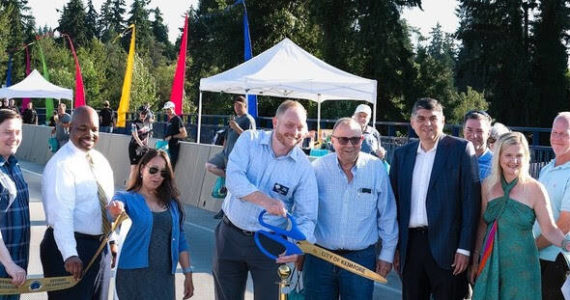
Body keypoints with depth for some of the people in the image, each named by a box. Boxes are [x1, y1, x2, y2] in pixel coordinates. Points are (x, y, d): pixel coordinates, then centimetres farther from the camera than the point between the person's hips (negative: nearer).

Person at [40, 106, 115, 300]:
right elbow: (61, 215, -26)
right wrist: (70, 254, -34)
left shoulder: (100, 160, 8)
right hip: (73, 248, -8)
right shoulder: (62, 165, -17)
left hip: (101, 246, 8)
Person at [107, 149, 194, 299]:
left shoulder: (172, 203, 10)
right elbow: (118, 203, -24)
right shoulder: (127, 198, -2)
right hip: (134, 274, -4)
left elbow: (180, 240, 12)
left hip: (165, 276, 4)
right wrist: (116, 210, -47)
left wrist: (188, 273, 8)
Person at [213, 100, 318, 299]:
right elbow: (233, 177, -21)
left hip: (269, 244, -1)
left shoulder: (304, 167, -8)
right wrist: (265, 200, -36)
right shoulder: (249, 140, -7)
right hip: (230, 236, 1)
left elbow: (306, 217, -10)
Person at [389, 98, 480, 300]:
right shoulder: (402, 154, 11)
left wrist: (465, 248, -10)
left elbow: (471, 200, -6)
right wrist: (395, 247, 9)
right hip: (411, 245, 4)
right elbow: (395, 202, 13)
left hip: (446, 246, -4)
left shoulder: (461, 149, -1)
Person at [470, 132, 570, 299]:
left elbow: (549, 229, -9)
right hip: (490, 267, 3)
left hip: (521, 266, -3)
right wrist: (475, 260, 12)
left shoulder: (534, 188, -8)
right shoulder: (488, 185, 2)